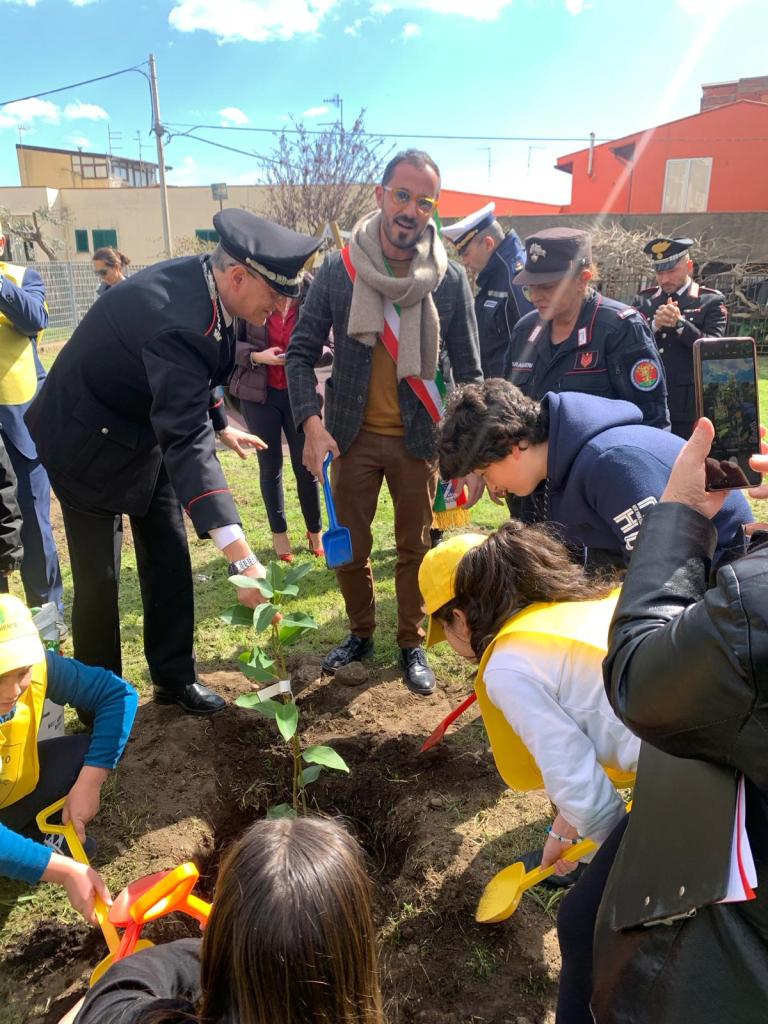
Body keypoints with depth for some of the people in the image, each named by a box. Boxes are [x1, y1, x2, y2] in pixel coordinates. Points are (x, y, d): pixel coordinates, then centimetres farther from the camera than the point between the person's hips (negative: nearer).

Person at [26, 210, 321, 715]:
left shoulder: (202, 280, -11)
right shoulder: (178, 319, -37)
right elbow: (187, 443, -45)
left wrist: (220, 424, 15)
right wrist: (242, 557, -50)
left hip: (146, 429, 8)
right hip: (90, 440, -8)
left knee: (170, 558, 9)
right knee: (99, 577, 0)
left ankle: (174, 675, 24)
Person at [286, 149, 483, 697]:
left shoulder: (450, 280, -4)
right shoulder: (338, 270, -6)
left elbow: (469, 371, -1)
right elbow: (302, 353, -4)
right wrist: (312, 423, -18)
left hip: (418, 438, 0)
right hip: (353, 435, 1)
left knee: (415, 548, 10)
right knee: (348, 547, 11)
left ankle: (412, 645, 30)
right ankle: (361, 633, 35)